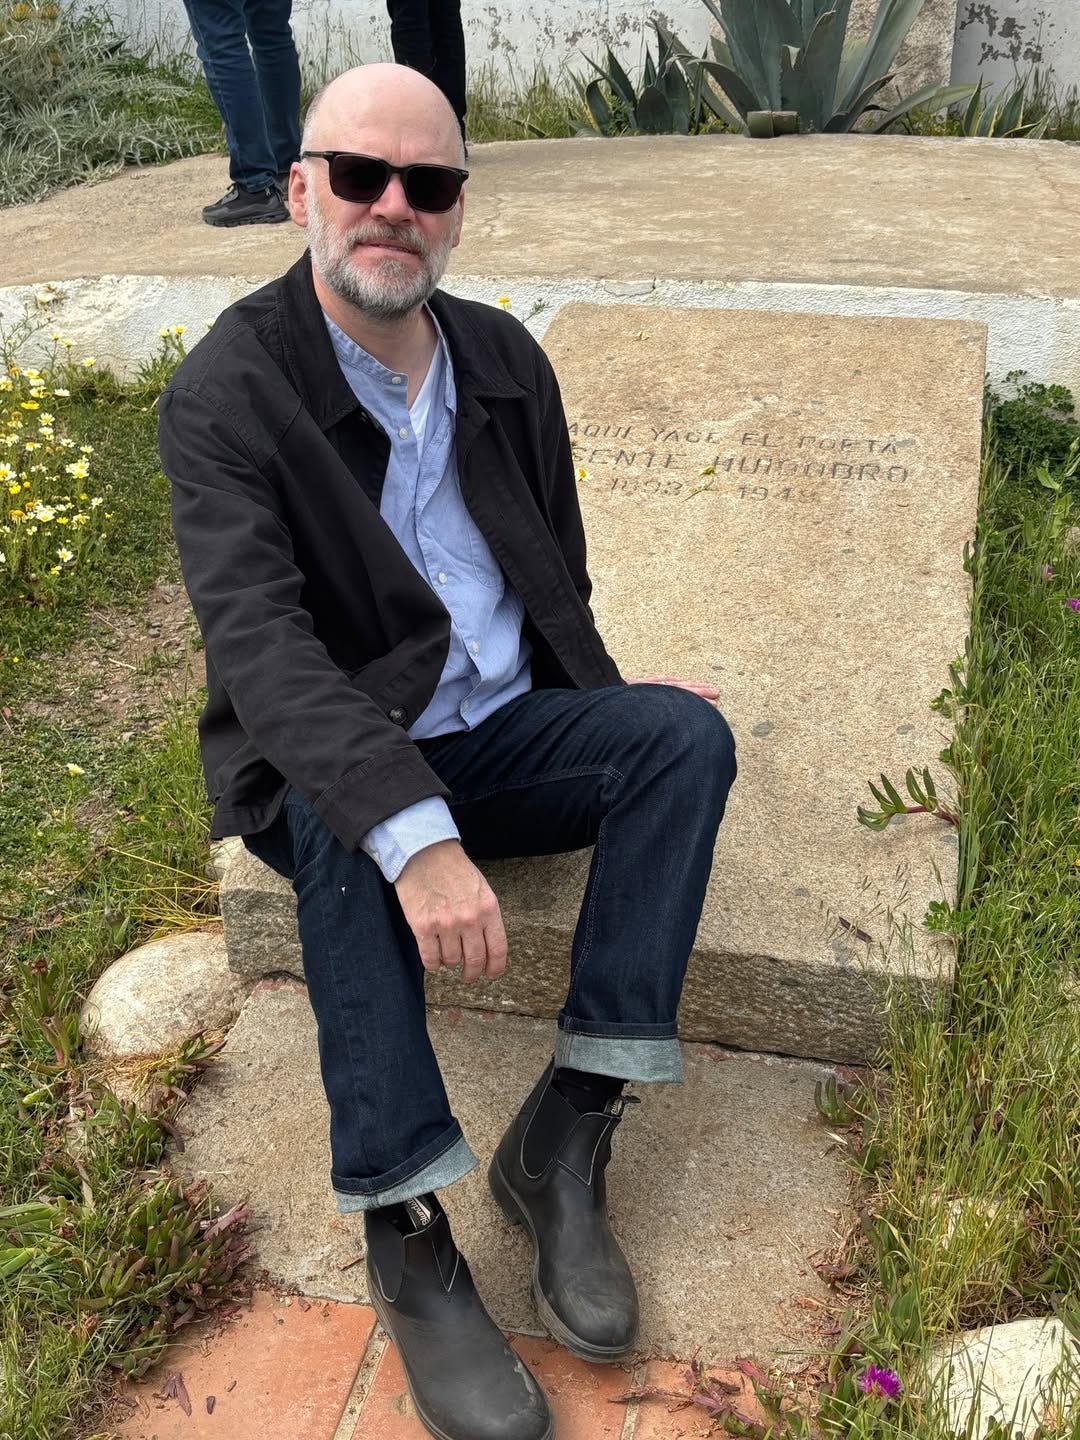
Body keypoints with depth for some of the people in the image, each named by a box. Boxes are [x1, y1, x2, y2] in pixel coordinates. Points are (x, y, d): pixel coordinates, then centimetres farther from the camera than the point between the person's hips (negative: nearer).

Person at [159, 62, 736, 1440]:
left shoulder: (505, 360, 6)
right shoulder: (226, 392, -14)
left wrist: (611, 715, 10)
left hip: (505, 732, 5)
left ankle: (566, 1134, -20)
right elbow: (256, 641, -28)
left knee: (688, 730, -19)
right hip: (329, 758, -5)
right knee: (344, 826, -37)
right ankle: (407, 1236, -25)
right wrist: (415, 831, -40)